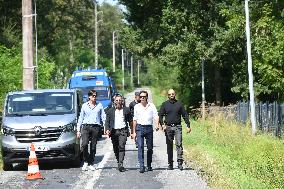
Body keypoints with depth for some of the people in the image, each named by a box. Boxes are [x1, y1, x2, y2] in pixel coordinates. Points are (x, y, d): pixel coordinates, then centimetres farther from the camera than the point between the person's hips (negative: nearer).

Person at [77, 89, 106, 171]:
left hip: (96, 127, 1)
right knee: (84, 144, -18)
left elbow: (103, 117, 12)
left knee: (93, 146, 1)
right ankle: (85, 161, -2)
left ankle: (91, 164, 11)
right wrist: (78, 130, 10)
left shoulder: (99, 105, 13)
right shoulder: (84, 106, 13)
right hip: (86, 126, 0)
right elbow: (81, 118, 16)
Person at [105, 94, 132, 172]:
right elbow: (107, 121, 7)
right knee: (115, 148, 5)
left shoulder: (126, 110, 9)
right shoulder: (110, 111, 11)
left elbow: (130, 121, 13)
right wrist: (107, 129, -11)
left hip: (123, 131, -2)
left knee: (121, 146, -16)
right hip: (114, 131, 2)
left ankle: (120, 164, -22)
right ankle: (119, 162, 20)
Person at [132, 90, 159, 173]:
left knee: (150, 148, 6)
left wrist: (157, 125, -23)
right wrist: (134, 132, 10)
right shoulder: (137, 107, 9)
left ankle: (149, 165, 19)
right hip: (140, 127, 0)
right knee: (140, 147, -13)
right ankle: (141, 166, -18)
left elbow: (156, 116, -3)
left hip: (149, 127, 0)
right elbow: (135, 120, 13)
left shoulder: (151, 106, 6)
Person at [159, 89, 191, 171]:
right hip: (168, 127, 1)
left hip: (177, 127, -1)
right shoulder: (165, 104, 7)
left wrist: (188, 126, 3)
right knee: (169, 146, 4)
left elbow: (185, 115, 10)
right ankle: (170, 164, 10)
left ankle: (180, 162, -13)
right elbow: (160, 115, 6)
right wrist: (162, 124, -11)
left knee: (179, 144, -12)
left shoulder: (179, 104, 7)